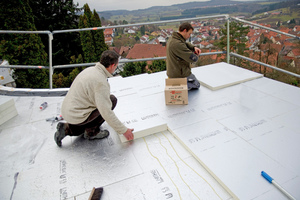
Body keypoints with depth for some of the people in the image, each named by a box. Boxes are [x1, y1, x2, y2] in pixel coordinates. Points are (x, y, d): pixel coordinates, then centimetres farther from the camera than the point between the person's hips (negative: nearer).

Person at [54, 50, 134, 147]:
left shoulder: (90, 69, 3)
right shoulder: (101, 82, -25)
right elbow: (106, 113, -26)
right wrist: (124, 130, -17)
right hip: (76, 116, -9)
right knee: (112, 99, -7)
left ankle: (66, 129, 17)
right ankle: (92, 131, 3)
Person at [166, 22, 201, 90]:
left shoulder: (172, 38, 2)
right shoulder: (177, 44, -29)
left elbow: (185, 44, 19)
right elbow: (193, 58, -27)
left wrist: (194, 47, -2)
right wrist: (195, 55, -2)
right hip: (181, 75, -10)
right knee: (196, 85, 15)